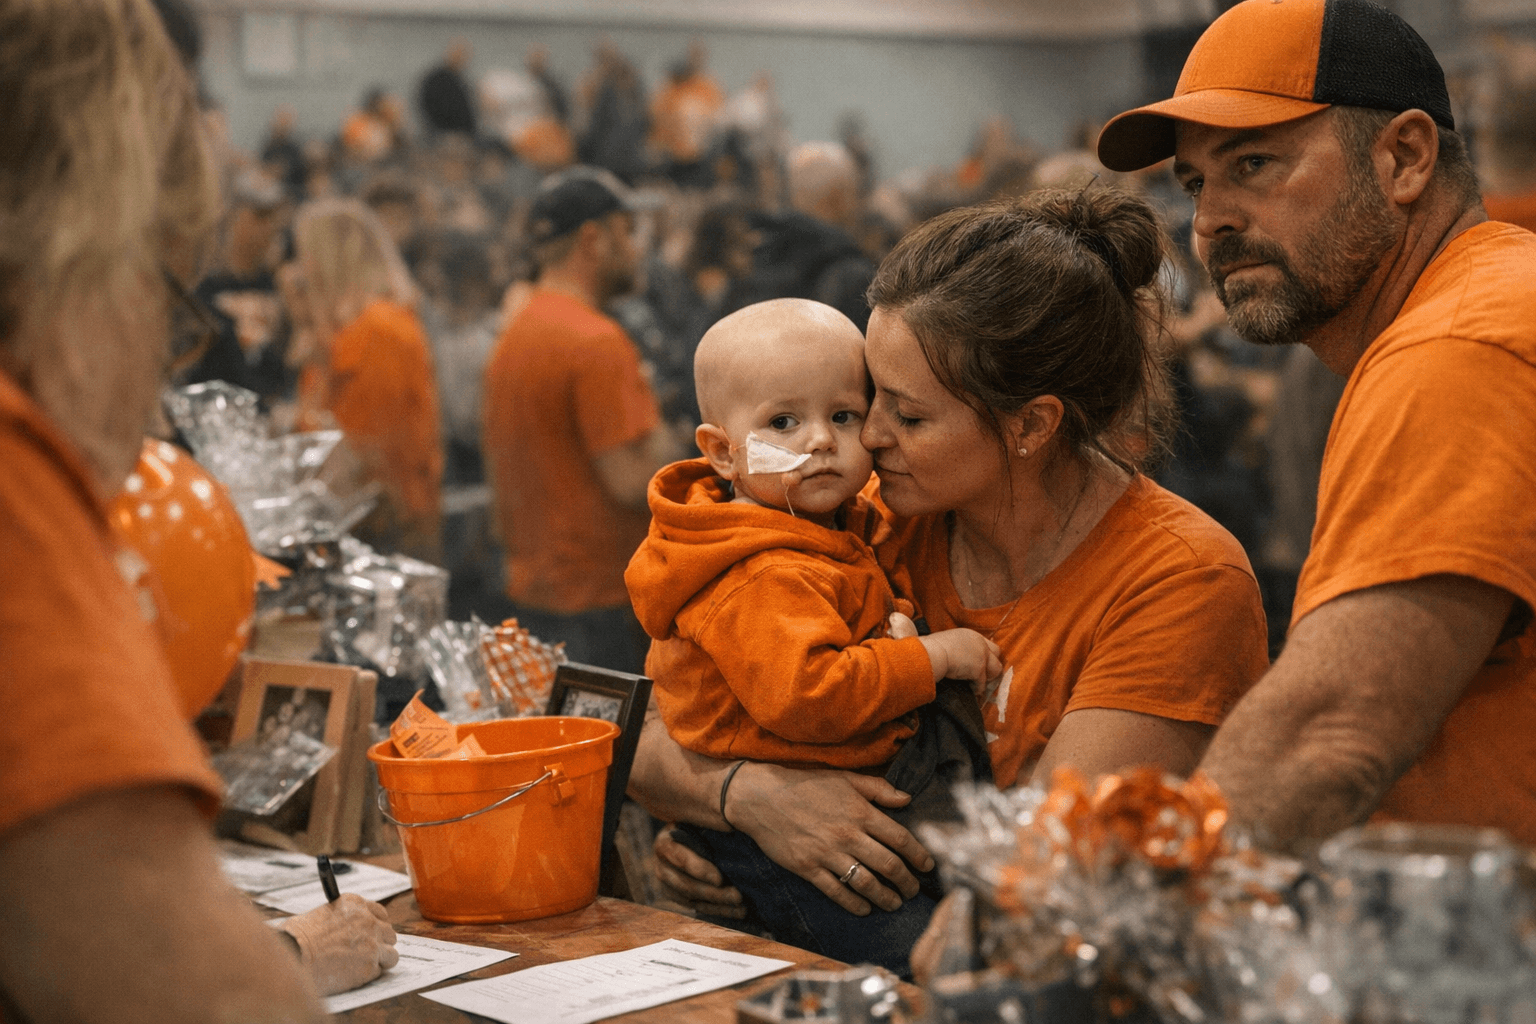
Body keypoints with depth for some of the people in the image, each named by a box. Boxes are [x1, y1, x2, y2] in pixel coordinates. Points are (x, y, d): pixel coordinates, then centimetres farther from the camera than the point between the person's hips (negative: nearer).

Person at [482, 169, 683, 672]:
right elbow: (635, 480, -21)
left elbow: (496, 469, 19)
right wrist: (665, 441, -3)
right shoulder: (596, 341, -17)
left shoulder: (511, 333, 13)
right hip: (600, 601, -9)